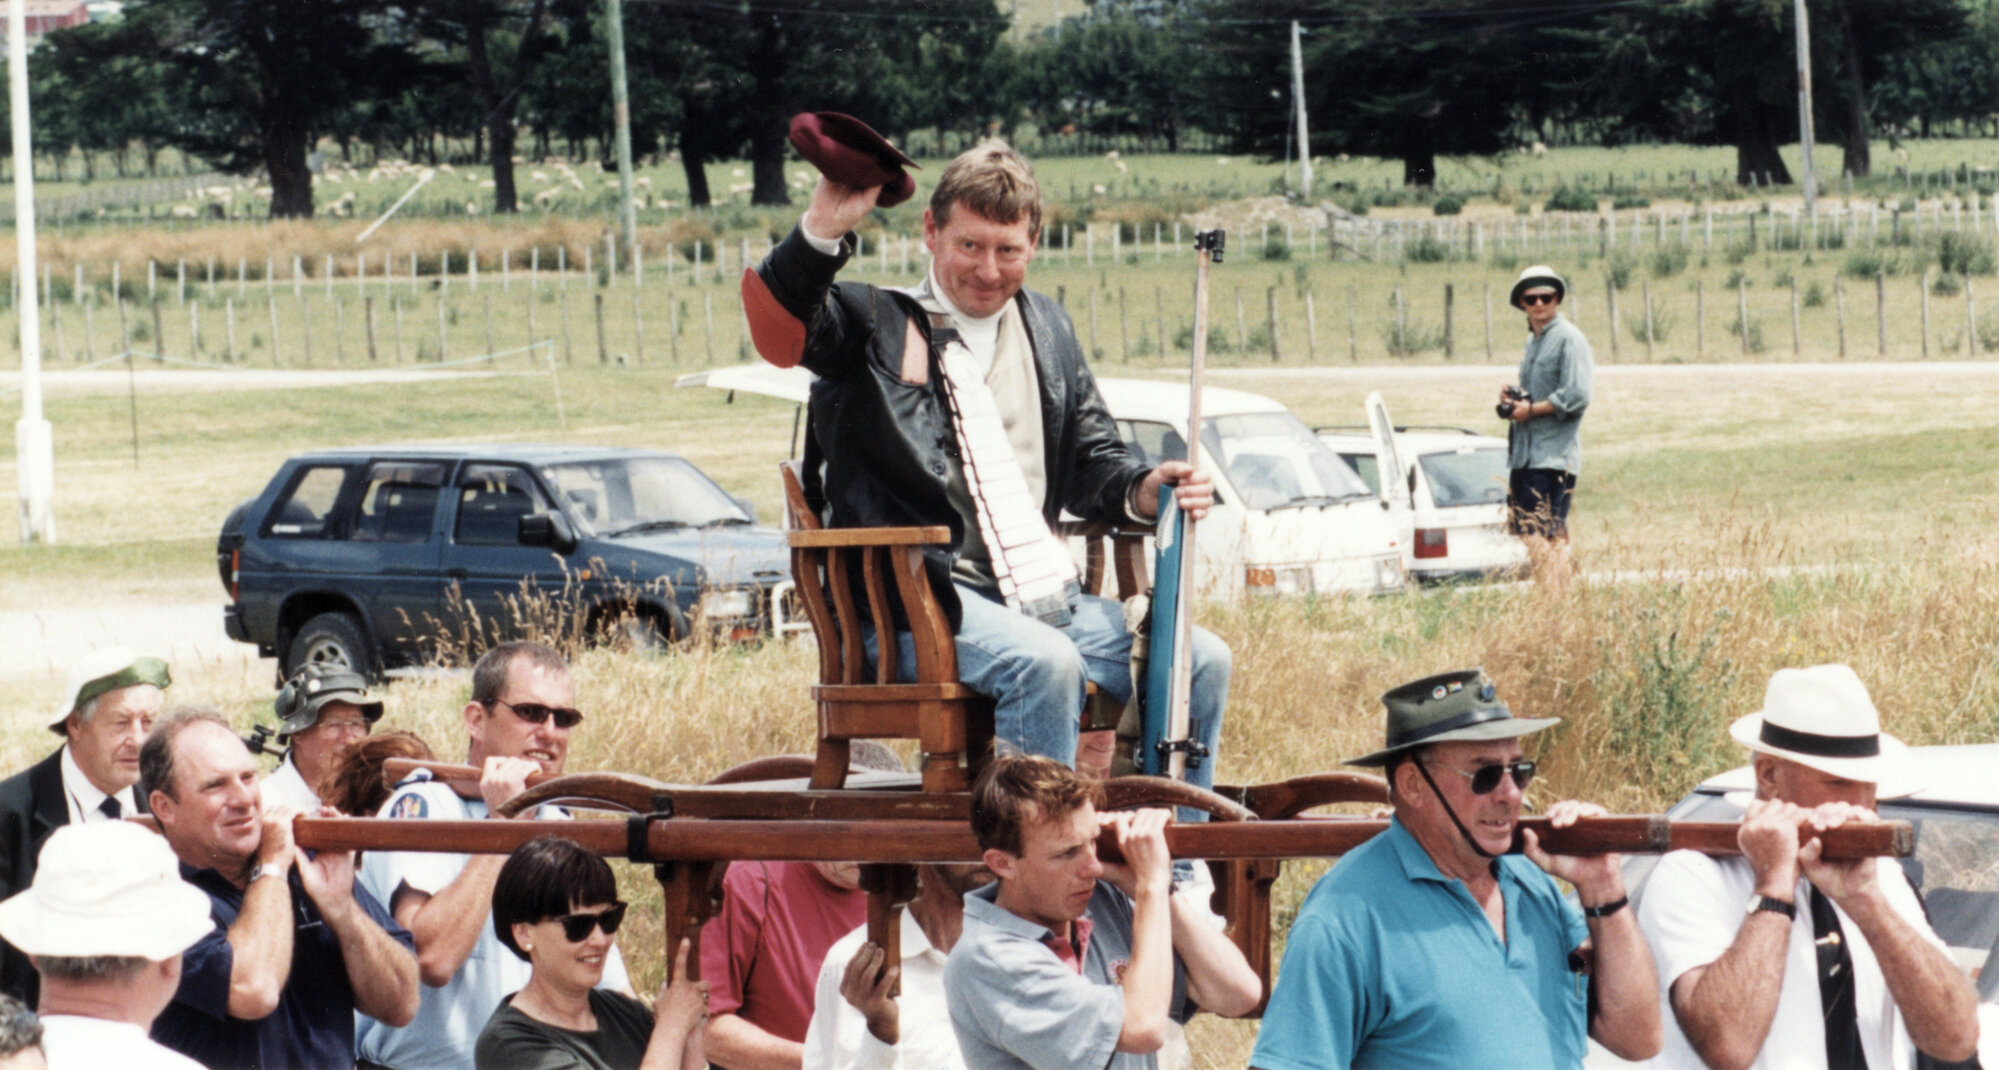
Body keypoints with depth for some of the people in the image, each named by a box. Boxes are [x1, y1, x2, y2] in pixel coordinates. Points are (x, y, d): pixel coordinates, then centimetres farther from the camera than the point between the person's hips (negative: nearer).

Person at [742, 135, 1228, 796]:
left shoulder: (1047, 330, 22)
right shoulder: (873, 325, 3)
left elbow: (1092, 462, 23)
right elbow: (778, 326, -18)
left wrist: (1143, 490, 0)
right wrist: (824, 229, -35)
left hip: (1039, 592, 6)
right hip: (915, 597, -6)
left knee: (1200, 661, -8)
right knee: (1045, 663, -34)